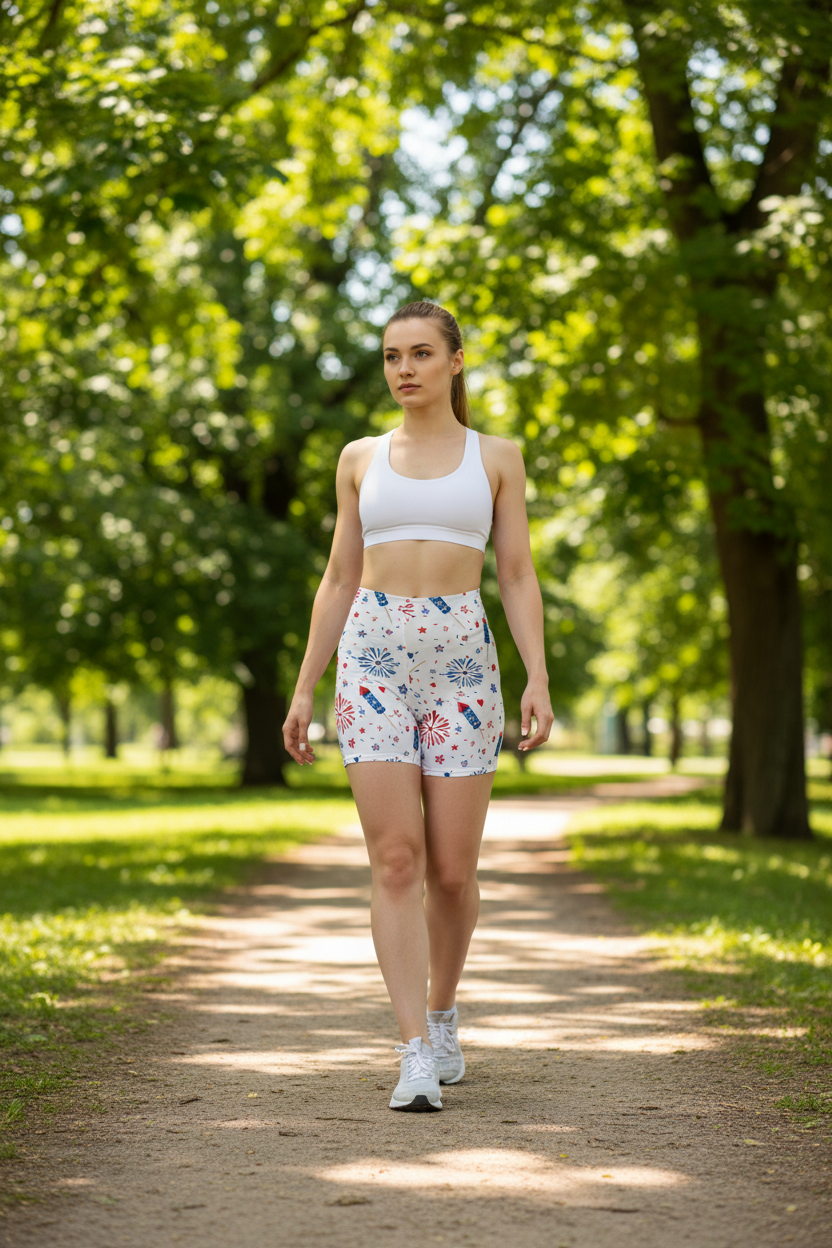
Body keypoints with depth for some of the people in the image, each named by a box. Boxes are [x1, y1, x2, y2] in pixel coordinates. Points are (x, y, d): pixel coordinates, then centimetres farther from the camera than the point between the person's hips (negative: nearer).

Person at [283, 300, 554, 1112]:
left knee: (453, 870, 0)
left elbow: (518, 579, 4)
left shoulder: (497, 457, 8)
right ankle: (417, 1057, -14)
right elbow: (339, 581, 13)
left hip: (461, 660, 0)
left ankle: (440, 1013, 27)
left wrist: (538, 680, -9)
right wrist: (303, 691, 8)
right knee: (397, 861, -12)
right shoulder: (361, 459, 12)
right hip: (374, 658, 0)